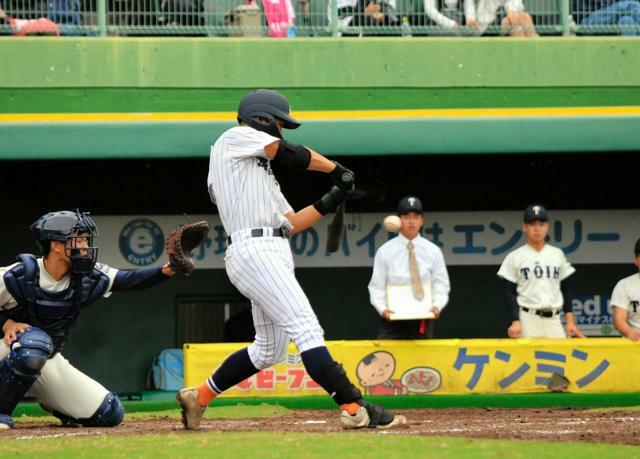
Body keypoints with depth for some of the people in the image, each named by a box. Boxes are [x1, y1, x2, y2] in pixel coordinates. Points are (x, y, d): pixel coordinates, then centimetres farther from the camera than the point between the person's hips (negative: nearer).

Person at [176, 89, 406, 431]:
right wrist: (336, 169, 9)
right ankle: (354, 408, -27)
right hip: (253, 251, -10)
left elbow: (290, 224, 24)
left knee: (269, 350, 14)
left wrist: (329, 202, 14)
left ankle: (198, 397, 25)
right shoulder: (235, 138, 5)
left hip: (274, 256, 10)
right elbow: (290, 154, -4)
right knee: (306, 328, -18)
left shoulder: (260, 170, 29)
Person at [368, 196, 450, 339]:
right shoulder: (385, 251, 3)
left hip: (422, 320, 1)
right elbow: (377, 287, 3)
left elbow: (440, 285, 7)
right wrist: (382, 309, -15)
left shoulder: (433, 251, 6)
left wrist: (437, 306, -13)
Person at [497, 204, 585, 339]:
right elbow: (510, 293, 0)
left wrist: (570, 321, 7)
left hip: (554, 319, 3)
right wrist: (515, 321, -12)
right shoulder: (515, 257, 2)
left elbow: (566, 289, 15)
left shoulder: (557, 254, 12)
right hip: (527, 319, -3)